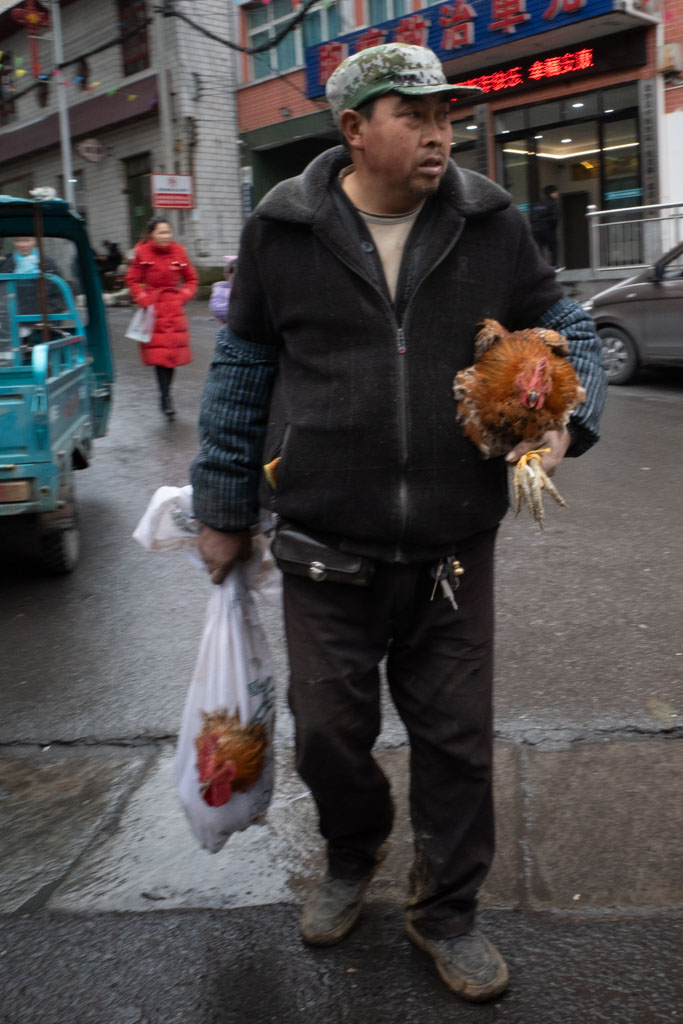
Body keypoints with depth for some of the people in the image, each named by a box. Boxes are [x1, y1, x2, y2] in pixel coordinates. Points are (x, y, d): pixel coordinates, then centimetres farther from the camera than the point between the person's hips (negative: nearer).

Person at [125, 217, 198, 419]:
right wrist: (144, 300, -8)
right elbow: (132, 281, 3)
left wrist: (183, 296, -2)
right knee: (158, 353, -9)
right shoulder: (142, 253, -3)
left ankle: (165, 394, 20)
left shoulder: (178, 252, 4)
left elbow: (192, 279, 13)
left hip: (174, 308, 3)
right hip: (152, 309, -3)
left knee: (173, 350, 4)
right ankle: (165, 398, -4)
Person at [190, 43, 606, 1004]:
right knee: (329, 734, 10)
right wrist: (225, 510, 9)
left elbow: (566, 328, 13)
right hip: (326, 552, 0)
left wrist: (565, 416, -9)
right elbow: (242, 371, 6)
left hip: (455, 551, 1)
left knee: (458, 741, 10)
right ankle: (353, 855, 44)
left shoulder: (491, 224, 1)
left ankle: (445, 912, 35)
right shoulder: (284, 230, -2)